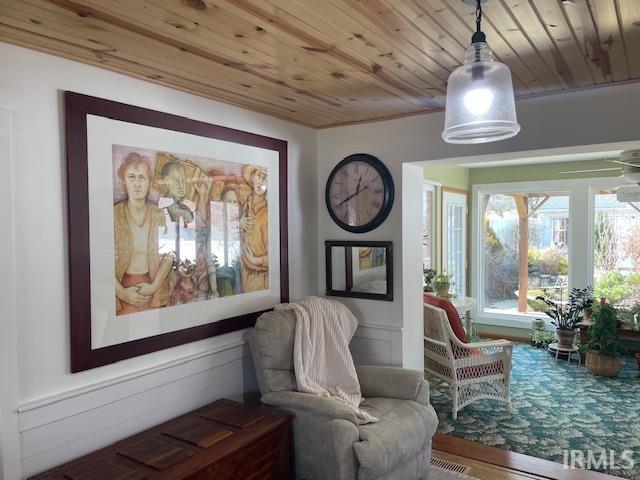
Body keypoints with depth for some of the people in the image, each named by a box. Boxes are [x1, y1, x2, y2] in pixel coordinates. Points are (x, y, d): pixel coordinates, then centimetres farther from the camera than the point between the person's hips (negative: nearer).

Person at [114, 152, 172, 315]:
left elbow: (168, 255, 0)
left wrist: (154, 285, -10)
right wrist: (122, 292, -13)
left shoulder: (158, 215, -1)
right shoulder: (114, 214, -7)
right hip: (123, 288, -2)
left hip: (153, 290, 2)